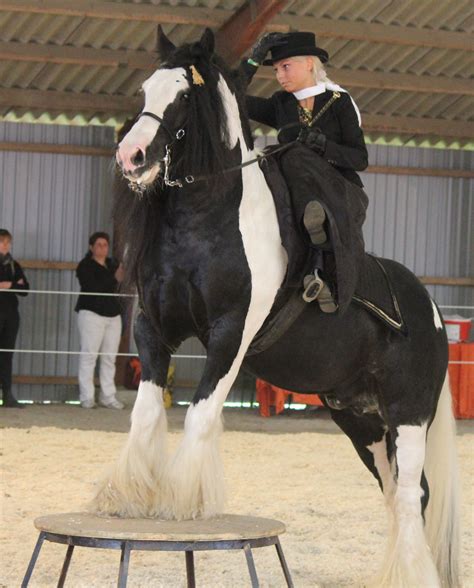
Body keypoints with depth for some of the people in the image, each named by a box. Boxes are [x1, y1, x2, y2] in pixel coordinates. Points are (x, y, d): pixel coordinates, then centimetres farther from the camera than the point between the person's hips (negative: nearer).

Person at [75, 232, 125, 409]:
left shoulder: (113, 264, 15)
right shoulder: (85, 266, -3)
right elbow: (93, 288, -17)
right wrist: (114, 279, -22)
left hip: (113, 314, 6)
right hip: (92, 313, -6)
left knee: (110, 358, 4)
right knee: (89, 355, -6)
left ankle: (108, 396, 6)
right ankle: (87, 397, -4)